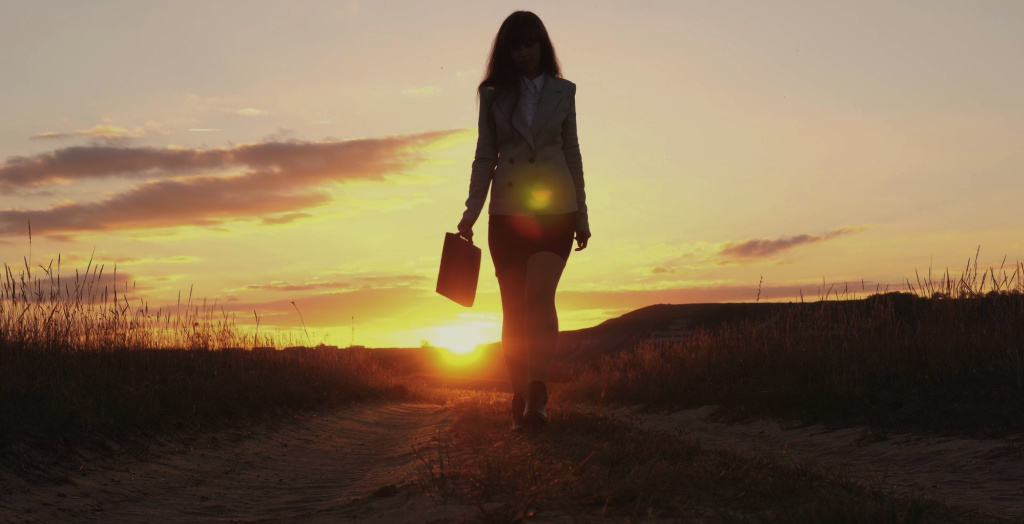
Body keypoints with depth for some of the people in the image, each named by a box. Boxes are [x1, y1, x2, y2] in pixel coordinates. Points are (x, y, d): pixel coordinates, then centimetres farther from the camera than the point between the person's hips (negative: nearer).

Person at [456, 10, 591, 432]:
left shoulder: (562, 91, 8)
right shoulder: (494, 95, 8)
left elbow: (572, 156, 11)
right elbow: (485, 158, 9)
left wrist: (581, 216, 10)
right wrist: (471, 214, 1)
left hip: (554, 211, -1)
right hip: (507, 213, 1)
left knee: (539, 294, -19)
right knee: (513, 308, 2)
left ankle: (538, 395, -19)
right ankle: (519, 398, 9)